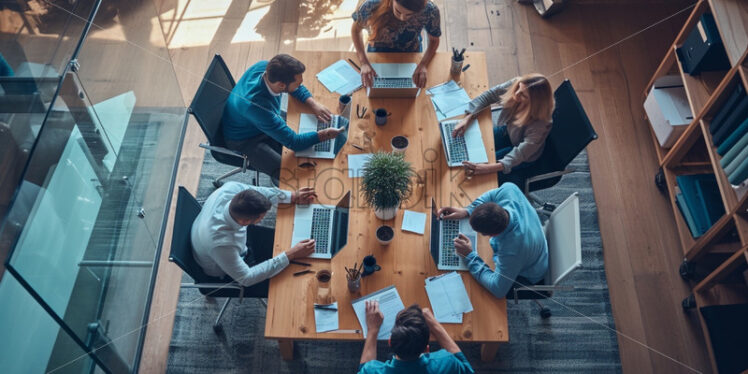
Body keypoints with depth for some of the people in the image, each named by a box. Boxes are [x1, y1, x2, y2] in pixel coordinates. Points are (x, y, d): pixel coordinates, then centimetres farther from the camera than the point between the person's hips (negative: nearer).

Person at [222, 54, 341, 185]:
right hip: (244, 141, -8)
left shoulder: (265, 66, -22)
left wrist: (313, 103, -14)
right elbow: (293, 142, -35)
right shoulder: (257, 106, -43)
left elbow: (297, 87, 0)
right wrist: (325, 135, -28)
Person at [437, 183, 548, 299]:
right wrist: (467, 211, -20)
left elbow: (498, 290, -38)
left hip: (525, 277, -6)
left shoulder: (512, 250, -49)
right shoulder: (509, 189, -34)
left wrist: (470, 256, -33)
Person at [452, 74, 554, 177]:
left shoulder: (539, 124, -40)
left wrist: (489, 168, -51)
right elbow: (489, 95, -14)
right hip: (506, 131, 5)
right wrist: (468, 118, -25)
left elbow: (520, 153, -38)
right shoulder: (514, 84, -28)